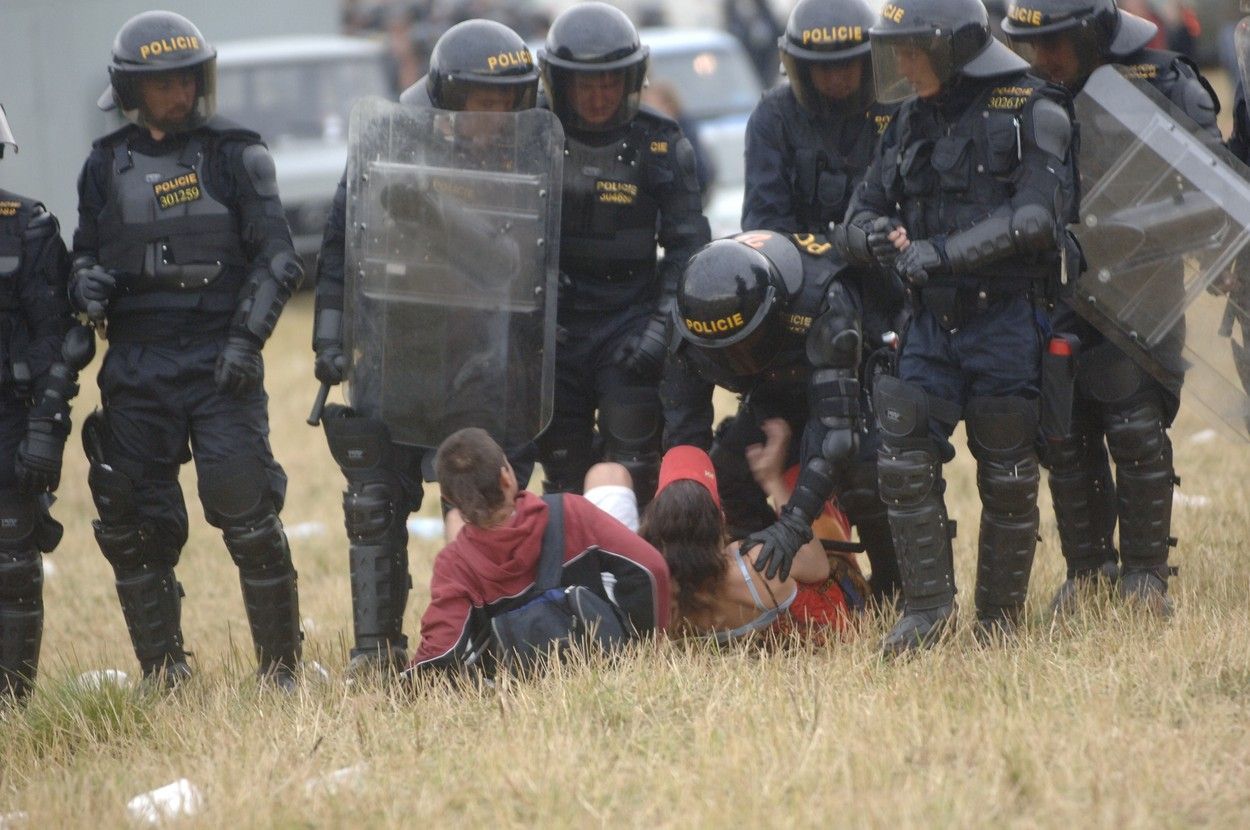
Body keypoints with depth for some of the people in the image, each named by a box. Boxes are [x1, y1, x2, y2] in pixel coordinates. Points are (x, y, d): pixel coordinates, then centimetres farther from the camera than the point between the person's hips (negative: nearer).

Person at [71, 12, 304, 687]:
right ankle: (162, 681, 12)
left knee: (248, 517, -9)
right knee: (135, 529, 3)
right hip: (135, 370, 3)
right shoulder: (107, 165, 11)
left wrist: (246, 337, -11)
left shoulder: (235, 156, 2)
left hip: (219, 360, -3)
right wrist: (86, 284, -4)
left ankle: (282, 671, 0)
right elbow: (85, 251, 19)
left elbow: (275, 258, 0)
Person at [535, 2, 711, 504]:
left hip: (629, 325, -1)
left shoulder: (659, 147, -1)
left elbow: (687, 245, 1)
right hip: (553, 326, 1)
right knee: (564, 472, 5)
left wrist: (662, 326, -10)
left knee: (632, 473, -8)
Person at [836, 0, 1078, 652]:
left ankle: (999, 618, 12)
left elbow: (1036, 216, -18)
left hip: (1007, 320, -5)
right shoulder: (912, 121, 13)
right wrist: (872, 234, -11)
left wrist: (942, 251, -22)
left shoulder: (1031, 112, -7)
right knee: (904, 457, -6)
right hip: (932, 321, 5)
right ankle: (927, 606, 0)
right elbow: (862, 211, 15)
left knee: (1007, 475, 1)